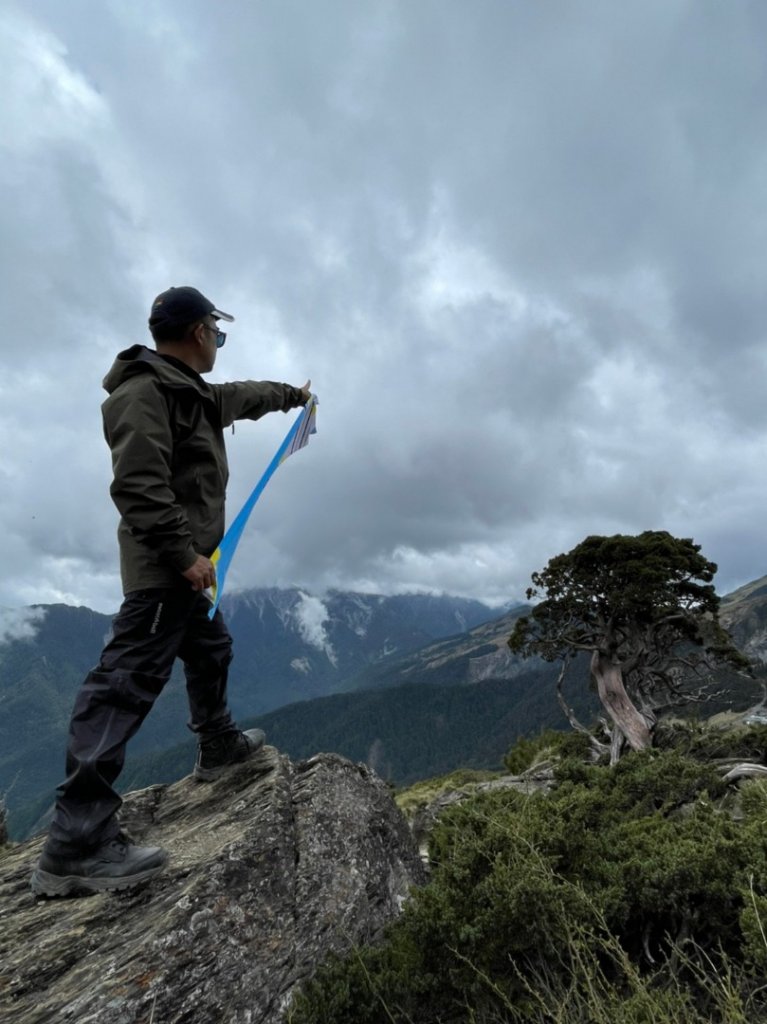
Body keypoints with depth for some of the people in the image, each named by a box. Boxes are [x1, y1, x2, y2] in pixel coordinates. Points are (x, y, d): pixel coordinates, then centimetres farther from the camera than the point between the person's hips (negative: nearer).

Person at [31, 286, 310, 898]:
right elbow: (138, 484, -23)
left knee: (211, 649, 24)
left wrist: (292, 395, 51)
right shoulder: (144, 391, -13)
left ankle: (219, 748, 43)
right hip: (164, 564, -11)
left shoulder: (195, 393, 18)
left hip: (183, 563, 11)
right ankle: (75, 846, -8)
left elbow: (243, 397, 37)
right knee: (130, 679, -13)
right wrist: (184, 552, -26)